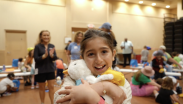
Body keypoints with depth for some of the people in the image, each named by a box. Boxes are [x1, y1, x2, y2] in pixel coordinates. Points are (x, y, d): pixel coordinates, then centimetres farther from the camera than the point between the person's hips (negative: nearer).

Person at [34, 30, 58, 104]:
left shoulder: (52, 46, 2)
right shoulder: (37, 46, -8)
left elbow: (55, 58, -1)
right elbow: (36, 59, -13)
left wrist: (51, 55, -22)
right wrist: (44, 55, -28)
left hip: (50, 70, 3)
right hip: (41, 70, -2)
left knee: (51, 87, 6)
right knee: (42, 88, 12)